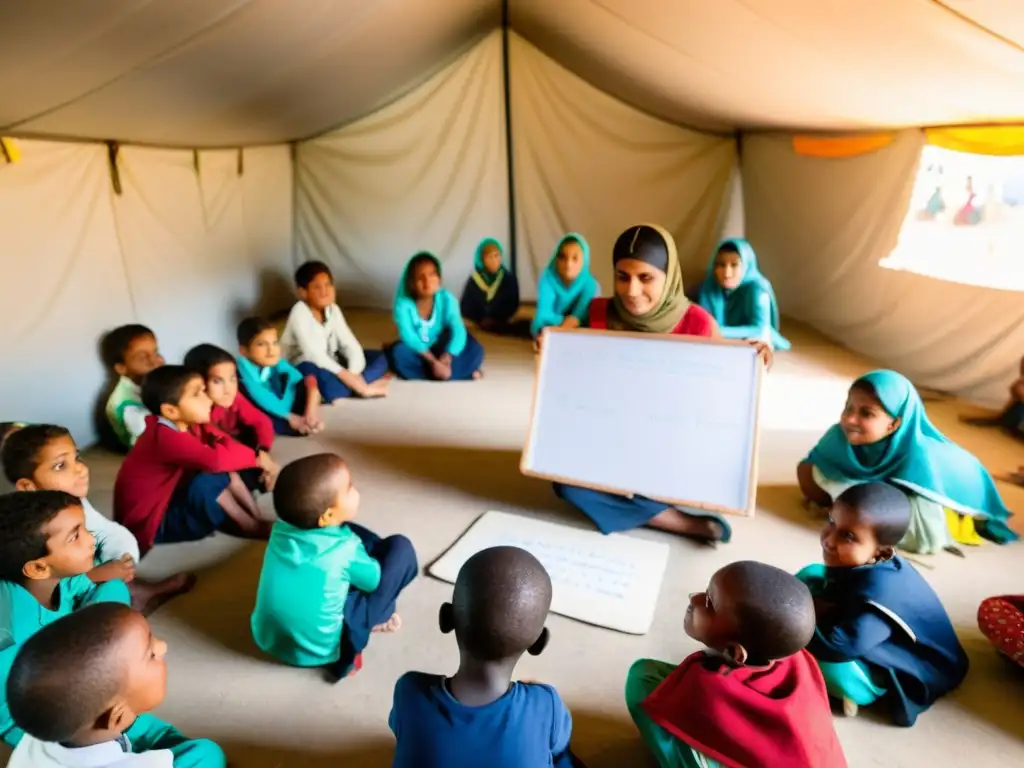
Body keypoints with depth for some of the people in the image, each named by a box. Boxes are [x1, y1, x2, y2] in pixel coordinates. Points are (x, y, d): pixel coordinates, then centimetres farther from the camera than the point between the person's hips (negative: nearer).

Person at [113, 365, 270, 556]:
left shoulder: (190, 425, -3)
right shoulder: (165, 437, -30)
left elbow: (225, 443, 0)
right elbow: (215, 459, -44)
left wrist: (260, 457, -20)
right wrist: (254, 457, -26)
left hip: (171, 501, 9)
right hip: (149, 523, -9)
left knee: (227, 472, -1)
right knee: (206, 481, -28)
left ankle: (257, 518, -6)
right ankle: (254, 528, -12)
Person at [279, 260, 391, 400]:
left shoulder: (333, 309, 2)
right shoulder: (299, 314, -19)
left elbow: (350, 344, -6)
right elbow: (315, 356, -29)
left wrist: (353, 374, -25)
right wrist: (348, 377, -35)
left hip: (329, 363, 8)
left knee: (378, 358, -2)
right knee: (324, 378, -42)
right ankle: (363, 388, -21)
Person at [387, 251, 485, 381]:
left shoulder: (446, 298, -17)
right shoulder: (403, 303, -22)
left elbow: (458, 331, -25)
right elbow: (408, 336, -29)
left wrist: (446, 358, -40)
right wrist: (432, 361, -37)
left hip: (440, 349, 1)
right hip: (417, 351, -1)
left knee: (475, 350, -20)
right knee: (398, 353, -35)